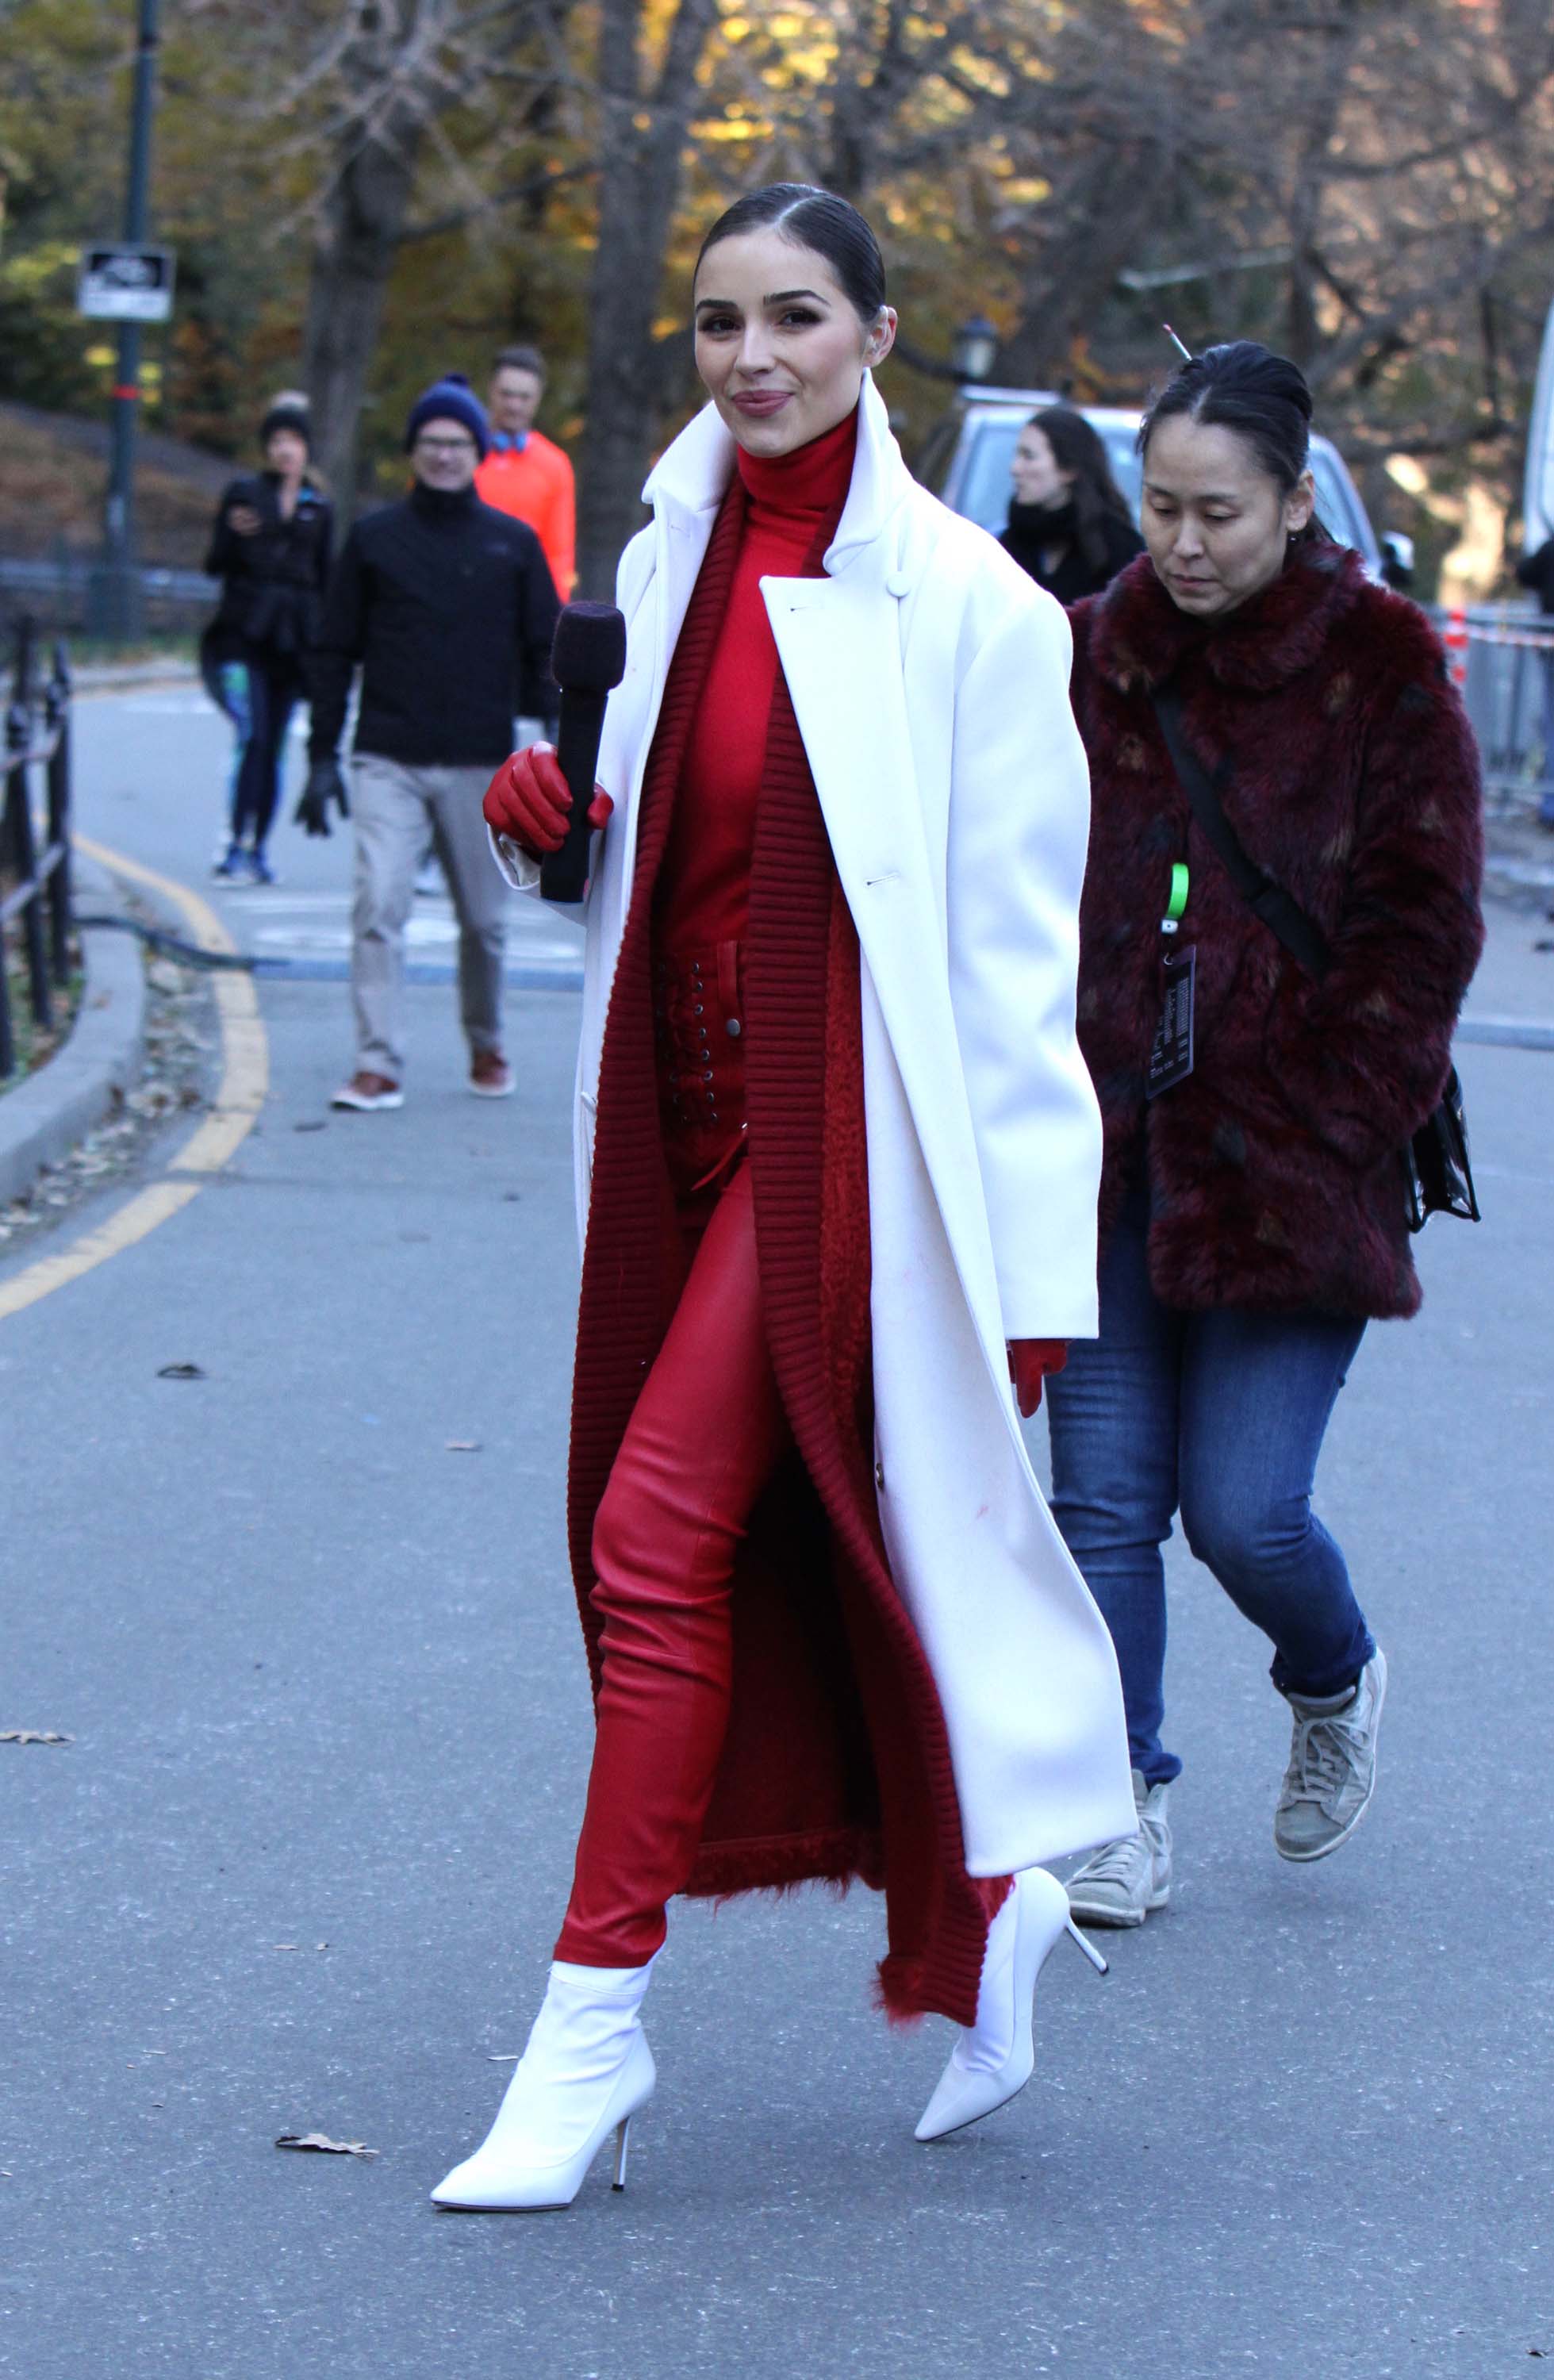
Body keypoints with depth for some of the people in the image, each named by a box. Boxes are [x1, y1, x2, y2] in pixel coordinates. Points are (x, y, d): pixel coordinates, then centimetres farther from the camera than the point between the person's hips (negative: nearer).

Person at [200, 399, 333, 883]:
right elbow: (214, 566, 2)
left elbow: (326, 581, 15)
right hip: (243, 634, -3)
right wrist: (234, 535, -19)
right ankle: (237, 845, -18)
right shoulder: (242, 494, 5)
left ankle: (256, 848, 12)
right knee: (251, 734, -16)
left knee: (274, 745, 5)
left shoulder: (319, 508, 12)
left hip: (292, 639, 3)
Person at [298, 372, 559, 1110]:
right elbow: (335, 653, 8)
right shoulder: (374, 539, 5)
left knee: (485, 921, 8)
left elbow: (545, 656, 9)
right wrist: (322, 758, 3)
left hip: (480, 766, 1)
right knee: (378, 909, -13)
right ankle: (379, 1066, -12)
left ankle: (486, 1048, 29)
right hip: (388, 764, -1)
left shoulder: (514, 544, 6)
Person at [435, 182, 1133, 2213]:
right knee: (790, 1554, 12)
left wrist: (1029, 1256, -12)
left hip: (843, 1130, -7)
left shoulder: (960, 602, -10)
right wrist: (549, 822, -1)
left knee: (662, 1535, -13)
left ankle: (595, 2023, -6)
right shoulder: (673, 560, 9)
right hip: (686, 1115, 7)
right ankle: (977, 1916, 31)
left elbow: (1020, 957, -10)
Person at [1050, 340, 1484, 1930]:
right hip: (1106, 1154, 3)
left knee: (1242, 1506, -7)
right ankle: (1128, 1808, 15)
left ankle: (1333, 1682, 25)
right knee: (1103, 1499, 1)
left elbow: (1420, 936, -3)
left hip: (1292, 1169, -3)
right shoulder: (1093, 656, 5)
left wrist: (1327, 1131, -8)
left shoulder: (1381, 670, -4)